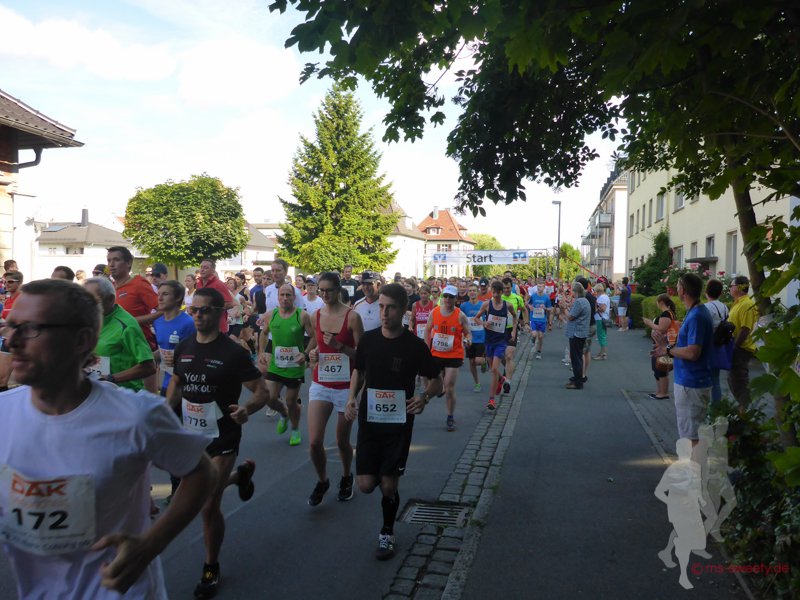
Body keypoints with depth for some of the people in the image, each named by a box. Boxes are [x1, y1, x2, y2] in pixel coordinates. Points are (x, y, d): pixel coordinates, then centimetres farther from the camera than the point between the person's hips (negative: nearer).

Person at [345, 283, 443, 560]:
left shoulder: (415, 345, -11)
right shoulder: (368, 340, -3)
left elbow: (436, 381, -2)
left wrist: (425, 396, -22)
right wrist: (352, 396, -4)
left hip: (399, 423, -2)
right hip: (369, 420, 2)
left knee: (389, 485, 1)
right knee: (366, 484, 0)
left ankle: (387, 533, 28)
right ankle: (381, 477, 37)